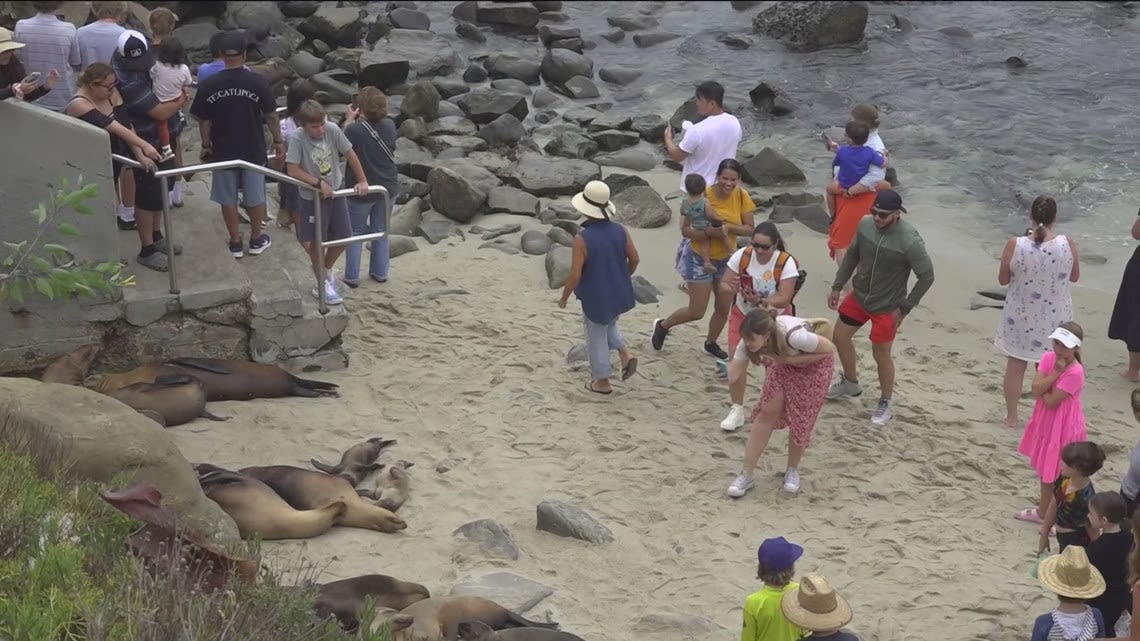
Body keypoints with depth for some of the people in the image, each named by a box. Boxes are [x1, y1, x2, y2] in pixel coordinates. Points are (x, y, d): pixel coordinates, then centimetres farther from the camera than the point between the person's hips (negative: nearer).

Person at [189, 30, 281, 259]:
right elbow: (271, 115, -7)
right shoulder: (258, 82, -13)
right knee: (255, 197, 15)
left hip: (223, 151, 1)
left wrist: (206, 145, 12)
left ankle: (235, 243, 21)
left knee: (228, 198, 13)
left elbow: (203, 120, -3)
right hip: (253, 150, -1)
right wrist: (278, 141, 7)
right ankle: (256, 239, 27)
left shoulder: (208, 85, -10)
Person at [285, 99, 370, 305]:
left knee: (343, 236, 13)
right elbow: (292, 170, -24)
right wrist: (319, 183, -25)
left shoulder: (332, 130, -14)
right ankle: (322, 285, 26)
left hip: (335, 192, 4)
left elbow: (350, 154, -4)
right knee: (318, 241, 9)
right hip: (313, 198, -4)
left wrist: (362, 181, -1)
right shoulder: (297, 138, -23)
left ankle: (327, 269, 40)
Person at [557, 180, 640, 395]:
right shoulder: (619, 231, -11)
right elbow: (635, 259, -2)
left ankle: (602, 382, 29)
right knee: (609, 326, 32)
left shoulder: (582, 239, -26)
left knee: (597, 339, 16)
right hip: (619, 294, 5)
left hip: (596, 298, -5)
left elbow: (575, 275, -24)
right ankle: (625, 354, 12)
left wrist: (564, 298, -7)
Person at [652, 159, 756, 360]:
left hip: (726, 259, 4)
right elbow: (685, 230, -22)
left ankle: (711, 343, 40)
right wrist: (710, 232, -37)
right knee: (697, 312, 0)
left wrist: (729, 227, -27)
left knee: (724, 308, 13)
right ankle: (663, 325, 28)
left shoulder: (742, 197, -12)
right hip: (699, 258, -4)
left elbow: (749, 228, -8)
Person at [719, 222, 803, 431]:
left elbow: (784, 299, -27)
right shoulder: (741, 256, -19)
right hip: (743, 315, 2)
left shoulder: (786, 263, -24)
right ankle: (737, 410, 3)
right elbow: (723, 284, -15)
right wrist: (730, 288, -39)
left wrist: (760, 300, -43)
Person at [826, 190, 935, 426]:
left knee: (881, 354, 4)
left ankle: (886, 403, 28)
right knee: (840, 336, 17)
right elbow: (852, 255, 6)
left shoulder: (910, 241, -28)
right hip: (859, 296, 6)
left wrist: (904, 308, -15)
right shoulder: (866, 225, -12)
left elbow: (927, 277, -18)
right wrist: (837, 287, 7)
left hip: (886, 307, -6)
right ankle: (850, 383, 43)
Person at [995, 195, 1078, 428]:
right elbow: (1074, 277, 0)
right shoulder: (1068, 245, -17)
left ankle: (1012, 417, 31)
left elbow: (1003, 280, -7)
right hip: (1054, 320, 1)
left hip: (1020, 318, -1)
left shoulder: (1015, 245, -21)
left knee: (1015, 367, 18)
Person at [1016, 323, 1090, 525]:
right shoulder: (1048, 358, -7)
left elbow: (1051, 401, -25)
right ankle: (1044, 510, 39)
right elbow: (1036, 389, -16)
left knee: (1056, 473, 5)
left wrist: (1043, 388, -10)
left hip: (1063, 427, -8)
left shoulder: (1075, 372, -28)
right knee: (1044, 468, 22)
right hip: (1046, 423, 8)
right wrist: (1055, 373, -24)